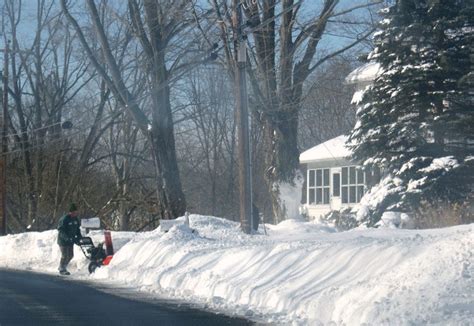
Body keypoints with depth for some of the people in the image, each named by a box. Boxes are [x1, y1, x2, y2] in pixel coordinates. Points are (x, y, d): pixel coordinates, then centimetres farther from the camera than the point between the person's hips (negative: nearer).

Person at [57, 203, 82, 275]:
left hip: (71, 240, 8)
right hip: (63, 240, -8)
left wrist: (79, 236, 1)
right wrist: (68, 238, -31)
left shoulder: (75, 219, 5)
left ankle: (63, 267, 28)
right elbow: (61, 231, -23)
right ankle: (62, 269, 8)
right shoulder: (64, 219, -20)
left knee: (70, 255, 10)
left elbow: (77, 229, 17)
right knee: (65, 255, -6)